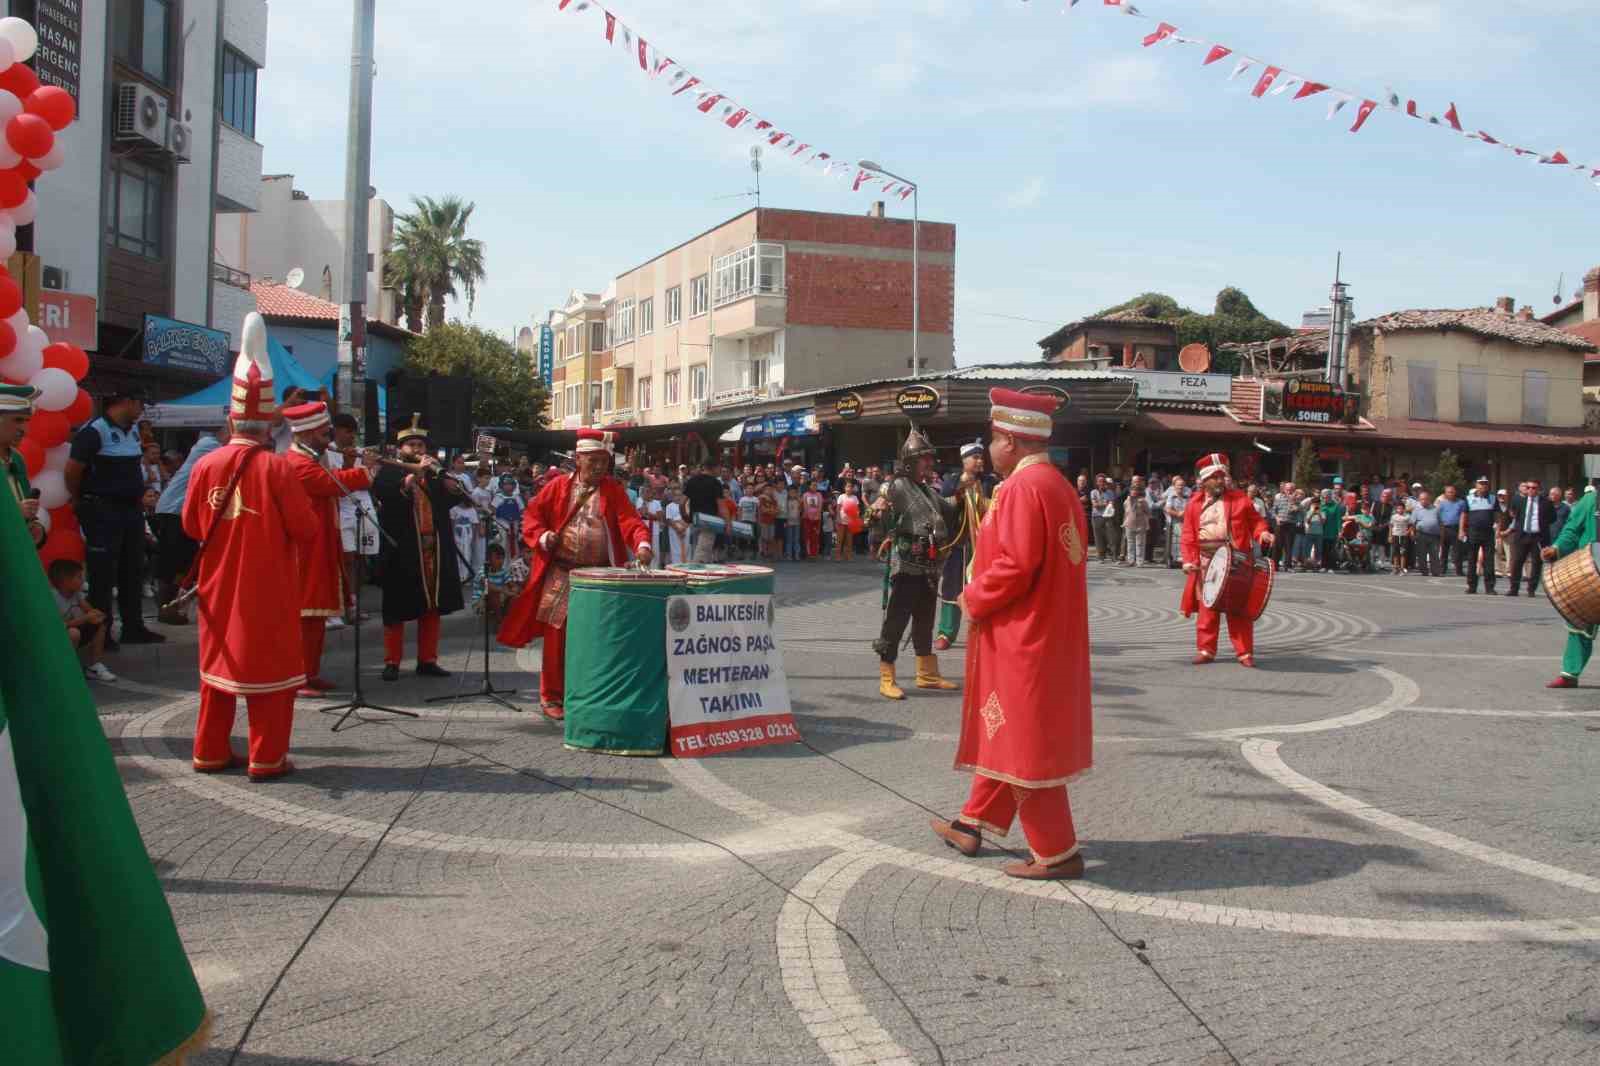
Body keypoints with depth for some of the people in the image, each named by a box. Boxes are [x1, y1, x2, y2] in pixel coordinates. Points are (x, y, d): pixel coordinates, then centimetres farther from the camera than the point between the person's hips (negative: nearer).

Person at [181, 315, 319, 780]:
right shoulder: (275, 467, -14)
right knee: (269, 666, 3)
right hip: (266, 586, -5)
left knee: (218, 660, 15)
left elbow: (191, 525, 7)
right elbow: (307, 529, -13)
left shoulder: (206, 465, -2)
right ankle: (267, 758, 4)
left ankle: (211, 751, 22)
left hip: (218, 584, 5)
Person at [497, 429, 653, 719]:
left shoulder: (613, 490, 4)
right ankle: (551, 696, 11)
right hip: (561, 573, -1)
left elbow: (629, 520, -10)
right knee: (557, 635, 0)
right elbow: (532, 514, 7)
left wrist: (642, 544, -29)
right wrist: (542, 537, -13)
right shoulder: (558, 486, 3)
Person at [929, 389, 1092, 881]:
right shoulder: (1059, 486, 11)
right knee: (1006, 734, 19)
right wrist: (983, 596, 12)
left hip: (1021, 641, -10)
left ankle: (1057, 853, 7)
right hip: (1045, 633, 10)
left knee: (1026, 744, 0)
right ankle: (974, 824, 32)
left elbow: (1015, 565, -26)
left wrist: (973, 599, -9)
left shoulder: (1022, 487, -19)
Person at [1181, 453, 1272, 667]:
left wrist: (1262, 533, -16)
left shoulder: (1239, 499, 4)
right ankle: (1206, 649, 14)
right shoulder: (1195, 504, 7)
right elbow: (1188, 535, 5)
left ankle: (1244, 652, 5)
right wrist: (1188, 560, -5)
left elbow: (1255, 520, 6)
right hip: (1205, 563, 2)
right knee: (1207, 608, 5)